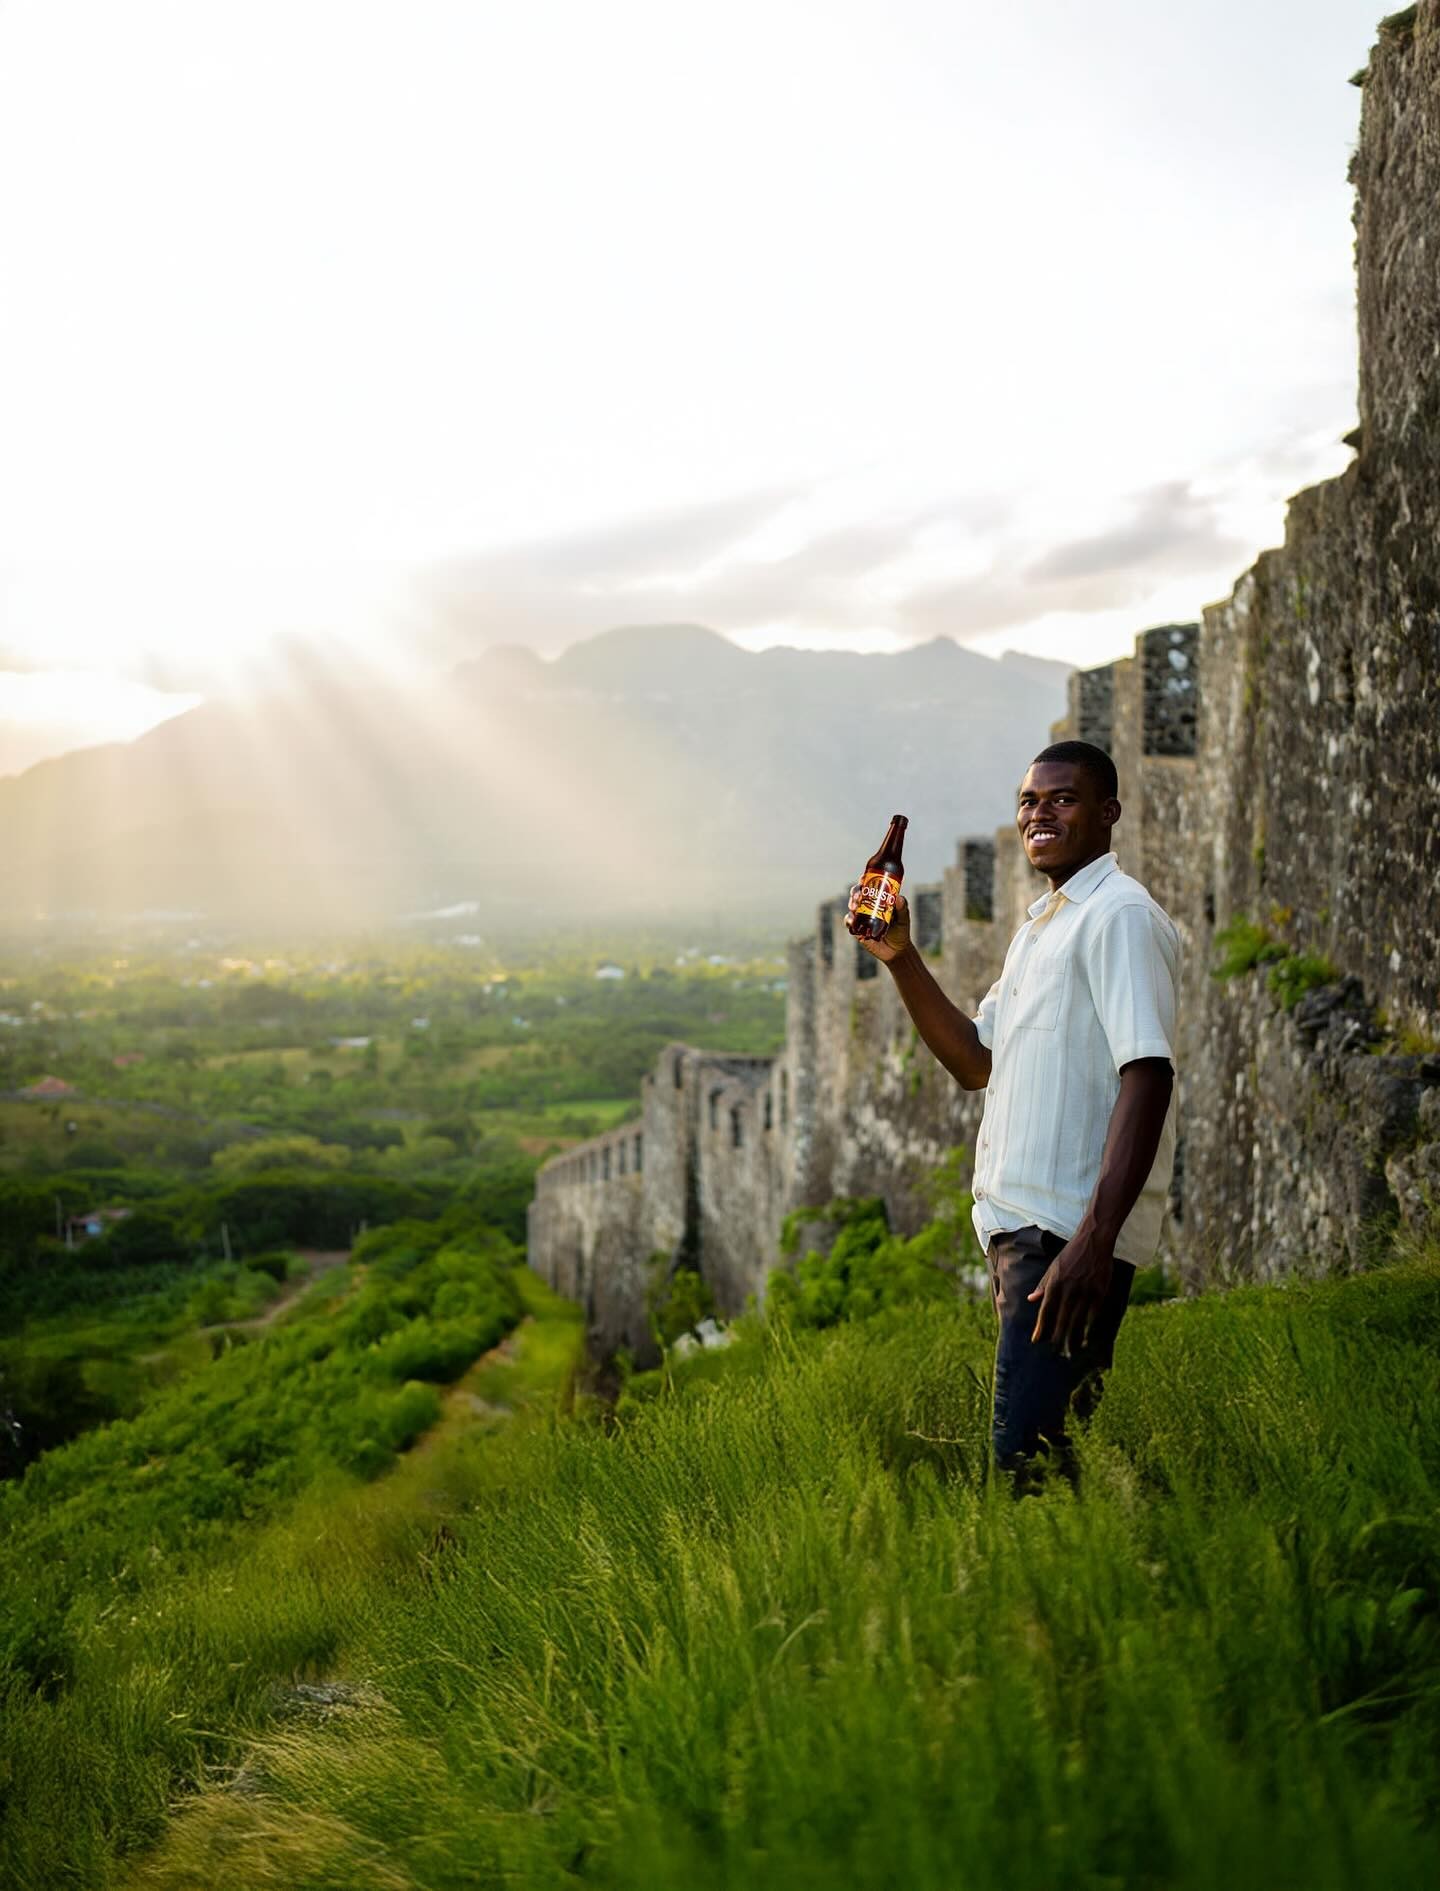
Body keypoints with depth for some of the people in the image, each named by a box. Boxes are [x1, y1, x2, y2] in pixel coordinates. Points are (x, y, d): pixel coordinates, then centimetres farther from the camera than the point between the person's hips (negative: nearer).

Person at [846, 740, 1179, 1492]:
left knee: (1027, 1451, -13)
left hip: (1073, 1233, -10)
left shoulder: (1120, 915, -10)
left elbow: (1147, 1077, -21)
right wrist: (900, 958, 7)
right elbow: (976, 1062, 20)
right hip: (1020, 1226, 10)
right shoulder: (1038, 927, 21)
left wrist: (1094, 1239, -30)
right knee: (1045, 1442, 16)